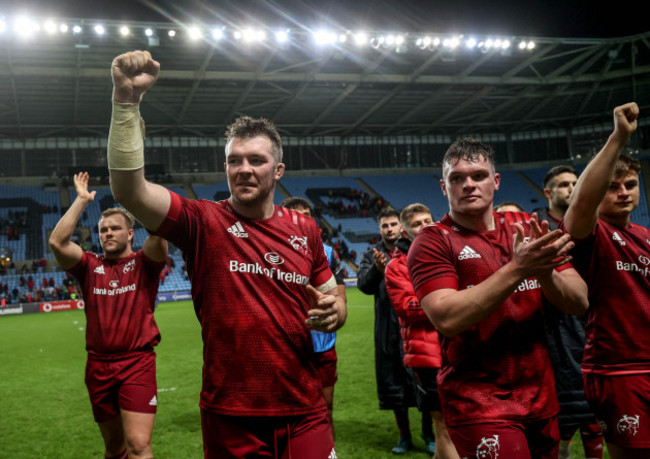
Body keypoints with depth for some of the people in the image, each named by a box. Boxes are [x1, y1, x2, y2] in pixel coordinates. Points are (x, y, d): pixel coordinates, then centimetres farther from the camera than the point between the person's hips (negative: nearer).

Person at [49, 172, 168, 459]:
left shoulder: (143, 263, 1)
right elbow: (57, 242, -8)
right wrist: (82, 200, -4)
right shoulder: (90, 266, 8)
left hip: (138, 363, -3)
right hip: (98, 366, 4)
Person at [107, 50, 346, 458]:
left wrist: (334, 311, -8)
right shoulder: (203, 222, -5)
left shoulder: (305, 229, 5)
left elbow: (332, 296, 15)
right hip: (229, 419, -2)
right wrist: (127, 99, -27)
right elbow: (129, 190, -20)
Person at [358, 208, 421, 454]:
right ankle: (404, 436, 25)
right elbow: (364, 285, -8)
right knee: (394, 384, 9)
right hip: (388, 332, 2)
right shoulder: (371, 256, 8)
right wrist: (377, 269, -28)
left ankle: (429, 434, 21)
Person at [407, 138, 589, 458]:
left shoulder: (529, 228, 6)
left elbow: (580, 303, 2)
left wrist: (545, 271, -18)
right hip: (478, 404, -5)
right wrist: (518, 268, -25)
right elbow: (446, 318, -22)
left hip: (541, 398, 5)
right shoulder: (433, 242, -7)